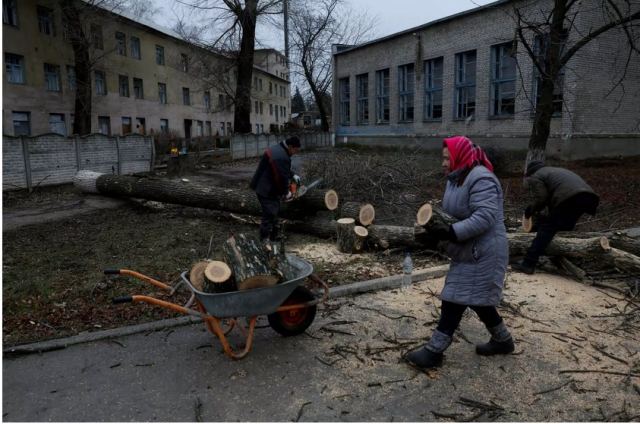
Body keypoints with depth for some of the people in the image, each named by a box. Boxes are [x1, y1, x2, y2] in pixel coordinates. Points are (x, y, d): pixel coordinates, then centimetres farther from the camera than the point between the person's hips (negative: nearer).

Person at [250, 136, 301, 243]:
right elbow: (282, 177, -21)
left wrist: (293, 176, 13)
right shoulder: (282, 157, -26)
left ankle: (275, 235, 30)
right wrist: (286, 192, -8)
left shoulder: (277, 149, 8)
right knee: (269, 215, -5)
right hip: (267, 191, -11)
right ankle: (265, 240, 2)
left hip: (263, 186, 11)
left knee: (274, 212, 19)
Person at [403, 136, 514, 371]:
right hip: (468, 252, 10)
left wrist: (451, 232, -32)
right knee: (477, 298, 18)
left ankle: (434, 351, 2)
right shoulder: (456, 178, 11)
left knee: (455, 299, -6)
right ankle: (502, 340, 37)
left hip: (481, 253, -10)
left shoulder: (481, 179, -20)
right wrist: (438, 224, -6)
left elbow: (484, 218, -28)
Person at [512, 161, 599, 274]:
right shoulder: (554, 170, 38)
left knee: (547, 228, -4)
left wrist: (531, 210, 15)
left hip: (569, 198, -8)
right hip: (588, 194, 8)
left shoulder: (535, 177, 13)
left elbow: (541, 199, -2)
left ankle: (528, 264, -10)